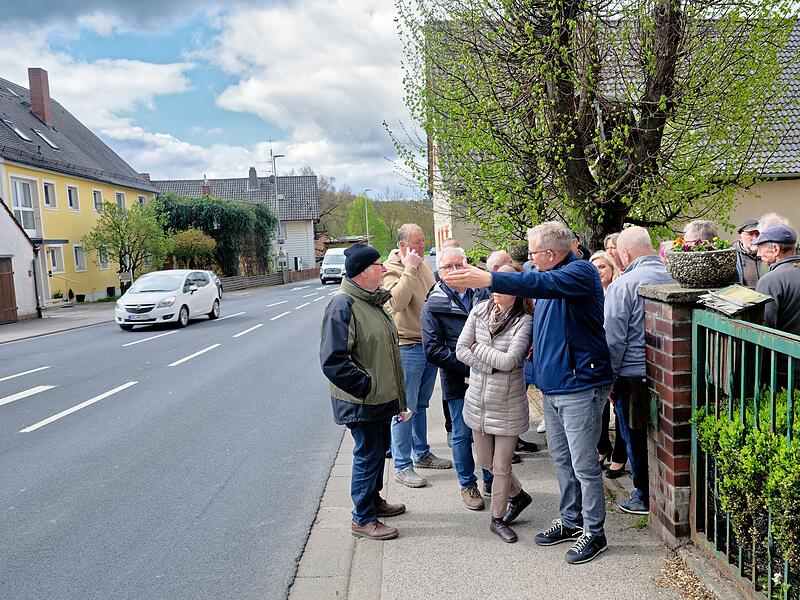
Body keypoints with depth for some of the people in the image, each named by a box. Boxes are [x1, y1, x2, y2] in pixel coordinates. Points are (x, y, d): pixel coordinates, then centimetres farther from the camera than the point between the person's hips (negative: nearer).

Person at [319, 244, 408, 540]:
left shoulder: (372, 301, 10)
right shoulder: (343, 305, -21)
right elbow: (332, 360, -27)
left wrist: (393, 393, 17)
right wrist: (366, 386, -21)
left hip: (380, 398, 9)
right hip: (362, 402, -9)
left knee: (379, 450, 21)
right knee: (368, 455, 2)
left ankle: (373, 500, 40)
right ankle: (362, 519, 17)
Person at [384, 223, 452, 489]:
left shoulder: (422, 264, 11)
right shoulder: (392, 269, -13)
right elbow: (397, 301, -31)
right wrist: (410, 270, -26)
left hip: (429, 344, 8)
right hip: (407, 346, -8)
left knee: (421, 404, 19)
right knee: (405, 408, -1)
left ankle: (421, 454, 33)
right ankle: (402, 466, 8)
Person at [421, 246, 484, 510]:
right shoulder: (434, 305, -5)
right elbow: (432, 350, -11)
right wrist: (468, 368, -16)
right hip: (457, 381, -3)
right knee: (463, 434, 8)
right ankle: (468, 484, 26)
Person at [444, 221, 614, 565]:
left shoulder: (580, 272, -15)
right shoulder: (548, 276, 14)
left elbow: (541, 284, -34)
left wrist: (488, 280, -42)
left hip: (579, 385, -9)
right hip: (551, 386, 9)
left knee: (584, 464, 1)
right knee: (562, 460, 18)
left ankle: (594, 533, 17)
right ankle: (571, 521, 33)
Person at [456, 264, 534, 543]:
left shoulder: (523, 321, -13)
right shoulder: (480, 310, 0)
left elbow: (509, 360, -22)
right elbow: (461, 349, -2)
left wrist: (478, 348, -10)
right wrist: (492, 365, -11)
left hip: (508, 404, -5)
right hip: (478, 399, 5)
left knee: (502, 466, 6)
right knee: (486, 462, 16)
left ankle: (498, 518, 28)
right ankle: (518, 495, 43)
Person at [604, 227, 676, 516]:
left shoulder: (622, 285, -15)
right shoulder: (672, 278, 1)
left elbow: (614, 338, -14)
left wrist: (609, 374, -3)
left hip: (633, 374, -6)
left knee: (636, 438, 9)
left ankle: (645, 496, 21)